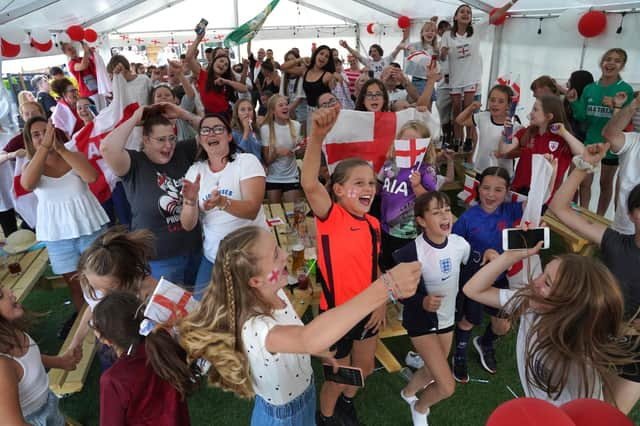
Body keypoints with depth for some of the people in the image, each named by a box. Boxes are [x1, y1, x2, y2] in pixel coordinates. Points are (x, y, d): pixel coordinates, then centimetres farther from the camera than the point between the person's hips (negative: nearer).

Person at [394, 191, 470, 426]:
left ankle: (408, 392, 57)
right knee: (447, 386, -6)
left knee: (433, 372, 23)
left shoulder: (460, 244, -14)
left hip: (447, 317, 5)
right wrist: (422, 302, -33)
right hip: (421, 320, -5)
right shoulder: (411, 252, -28)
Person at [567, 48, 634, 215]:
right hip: (590, 142, 2)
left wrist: (617, 107, -30)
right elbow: (582, 117, 0)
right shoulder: (589, 89, -1)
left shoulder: (625, 89, -11)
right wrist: (574, 102, -15)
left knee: (606, 183, 14)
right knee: (585, 182, 5)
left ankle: (599, 218, 28)